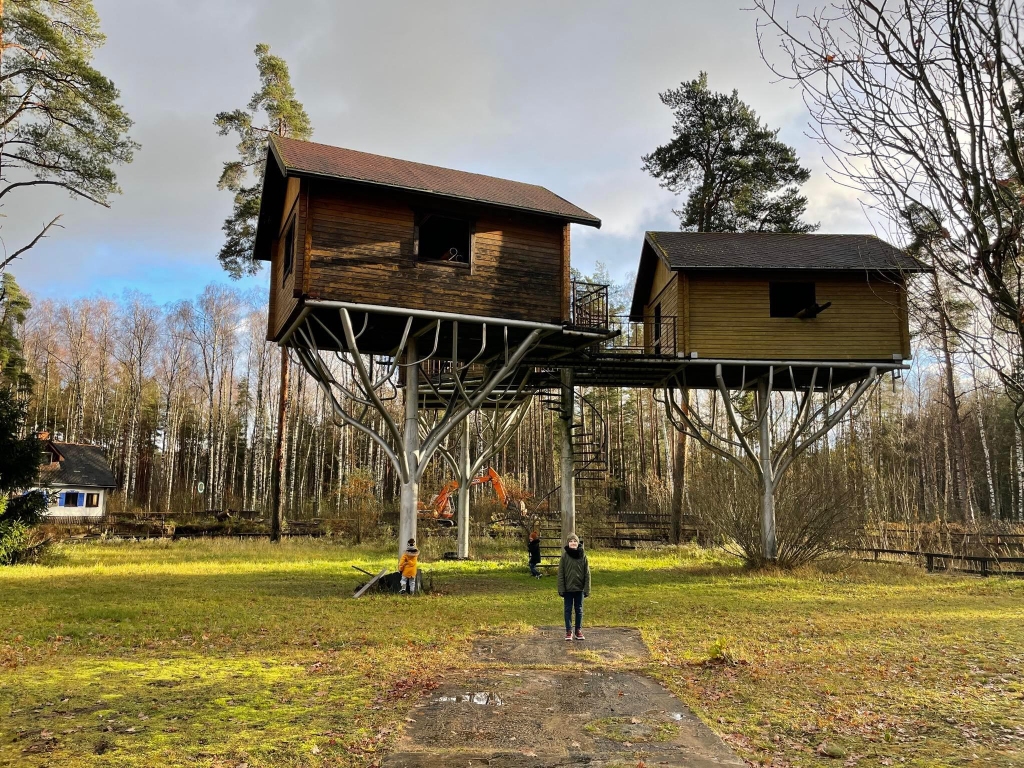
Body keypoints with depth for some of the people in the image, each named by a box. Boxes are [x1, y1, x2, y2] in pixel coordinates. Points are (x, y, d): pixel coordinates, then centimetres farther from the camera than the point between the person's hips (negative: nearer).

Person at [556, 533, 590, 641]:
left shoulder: (583, 555, -3)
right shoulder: (564, 556, -5)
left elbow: (587, 573, -1)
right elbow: (560, 574, -4)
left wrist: (587, 589, -5)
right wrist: (561, 589, -8)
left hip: (579, 588, 1)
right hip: (568, 588, -1)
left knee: (579, 610, 10)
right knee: (568, 610, 7)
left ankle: (579, 630, 21)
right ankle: (568, 631, 15)